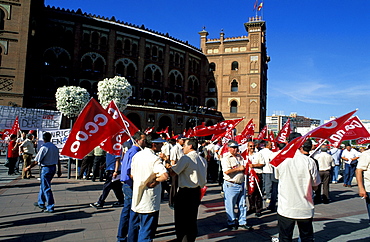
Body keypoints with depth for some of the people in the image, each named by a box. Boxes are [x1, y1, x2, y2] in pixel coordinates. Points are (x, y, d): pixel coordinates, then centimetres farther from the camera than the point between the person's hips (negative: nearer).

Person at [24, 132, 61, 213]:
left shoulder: (44, 147, -17)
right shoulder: (55, 147, 6)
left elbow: (36, 161, -16)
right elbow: (58, 160, 10)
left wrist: (28, 168, -3)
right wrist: (59, 170, 17)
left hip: (46, 168, -8)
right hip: (53, 168, 8)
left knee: (46, 188, 0)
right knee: (43, 185, 24)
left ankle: (50, 207, 5)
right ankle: (41, 203, 37)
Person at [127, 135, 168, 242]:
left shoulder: (136, 155, 2)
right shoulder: (154, 159, -20)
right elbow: (165, 176, -36)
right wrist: (155, 180, -20)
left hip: (136, 200, 7)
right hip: (149, 204, -7)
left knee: (133, 229, 24)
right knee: (146, 233, 7)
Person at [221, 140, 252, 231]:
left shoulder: (240, 157, 13)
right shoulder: (226, 158, -11)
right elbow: (226, 171, -23)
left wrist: (244, 169, -1)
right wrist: (238, 168, -16)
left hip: (241, 184, 7)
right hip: (231, 185, -7)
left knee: (242, 204, 14)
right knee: (230, 205, 4)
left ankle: (242, 222, 27)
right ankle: (231, 223, 20)